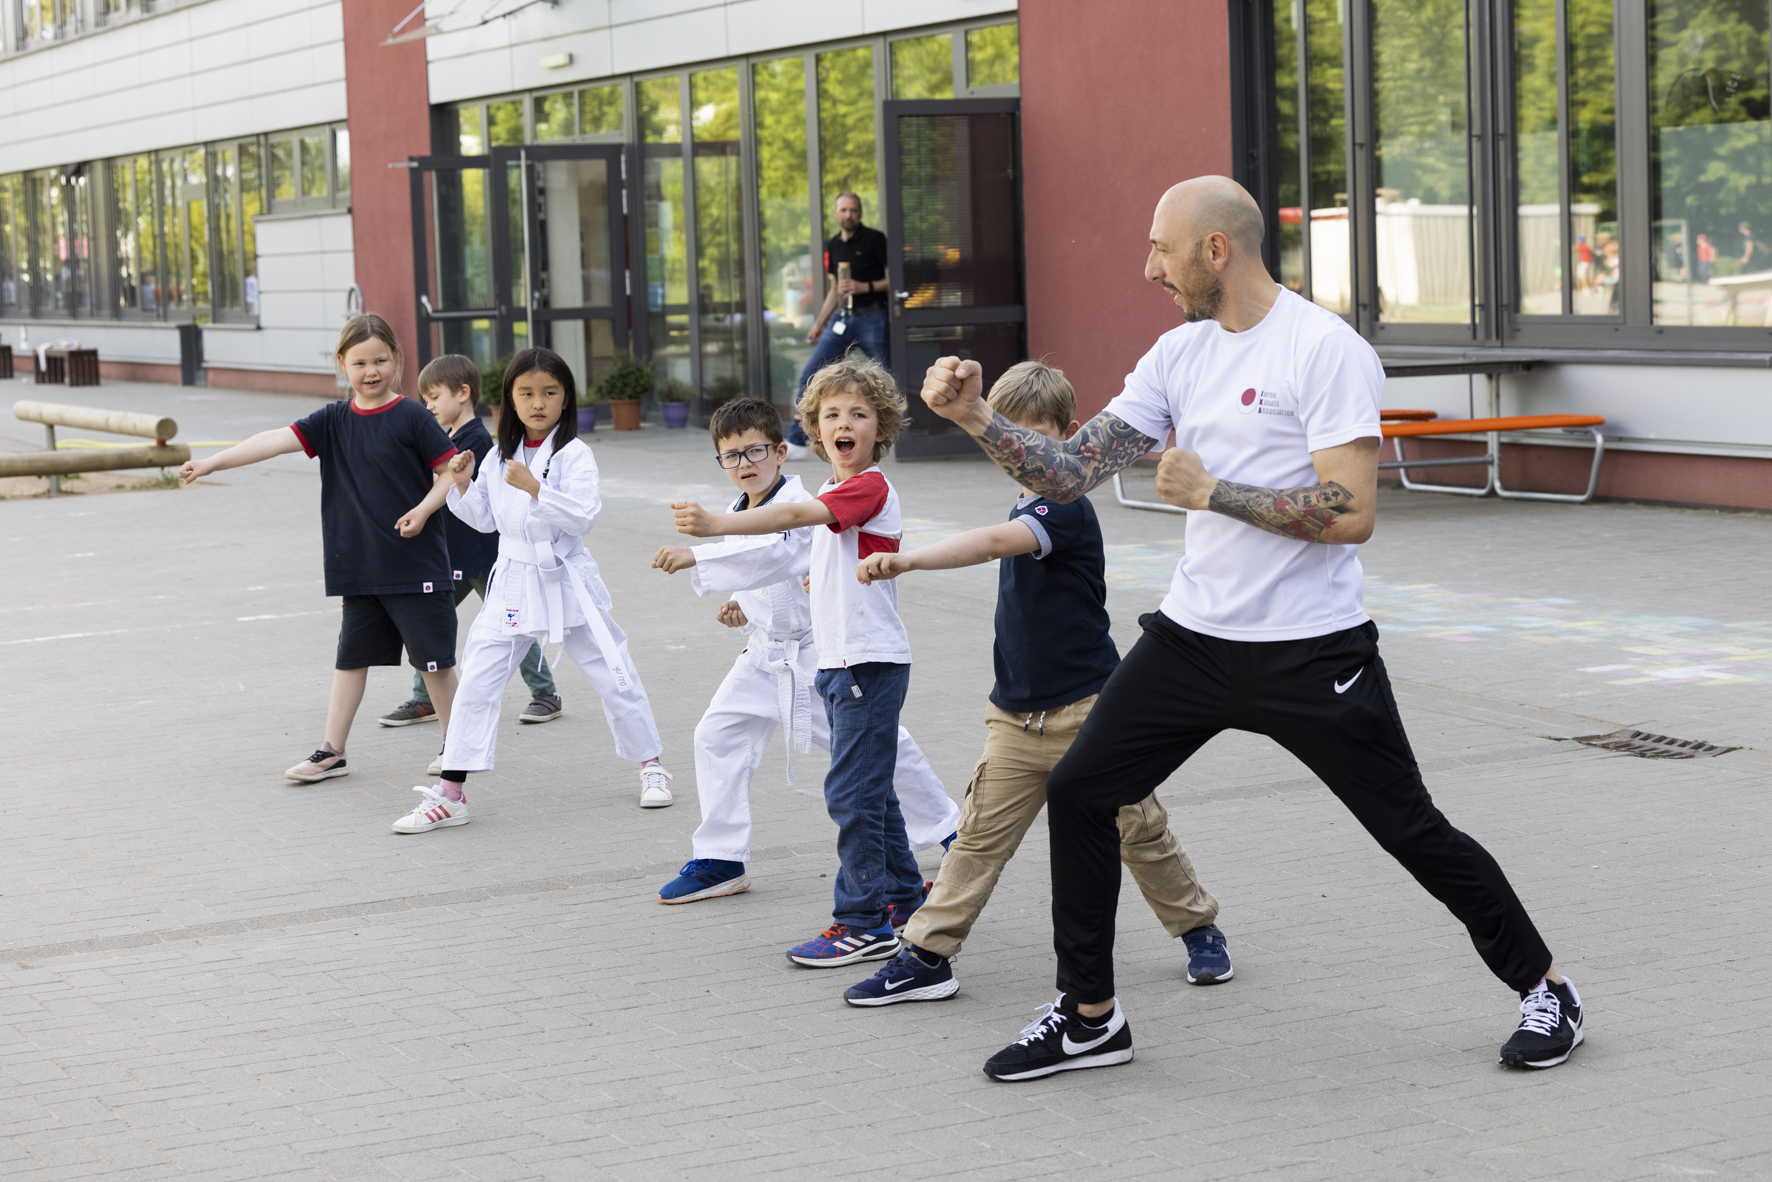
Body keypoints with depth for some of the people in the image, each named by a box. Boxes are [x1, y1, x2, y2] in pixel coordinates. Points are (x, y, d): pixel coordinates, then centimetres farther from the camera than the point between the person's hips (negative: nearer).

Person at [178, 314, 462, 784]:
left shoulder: (412, 418, -8)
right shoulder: (333, 421, 4)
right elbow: (276, 440, -5)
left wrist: (423, 510, -18)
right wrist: (210, 463, -13)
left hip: (415, 563, -5)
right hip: (360, 567, 5)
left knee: (433, 657, 2)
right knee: (352, 655, 11)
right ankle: (331, 752, 18)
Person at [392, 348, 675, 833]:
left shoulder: (574, 454, -10)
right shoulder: (501, 455, 7)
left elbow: (583, 516, -21)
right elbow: (485, 519, 13)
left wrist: (534, 487, -30)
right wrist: (462, 484, -3)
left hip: (566, 583, -4)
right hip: (513, 582, 4)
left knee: (613, 676, 6)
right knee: (477, 681, -3)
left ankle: (650, 765, 27)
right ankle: (450, 793, 0)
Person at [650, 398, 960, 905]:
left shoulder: (799, 504, -21)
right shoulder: (737, 514, 6)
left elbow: (774, 553, -42)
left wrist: (695, 558, -51)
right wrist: (743, 606, 0)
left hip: (818, 649, -7)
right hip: (767, 650, 7)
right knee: (717, 736, -5)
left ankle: (945, 827, 27)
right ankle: (720, 859, 3)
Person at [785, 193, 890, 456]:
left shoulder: (874, 239, -5)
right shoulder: (833, 246, 13)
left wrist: (865, 287, -18)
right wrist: (819, 324, 20)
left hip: (872, 318, -6)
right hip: (842, 319, 6)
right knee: (809, 375, -1)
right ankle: (795, 442, 2)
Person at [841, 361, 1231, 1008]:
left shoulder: (1066, 507, -18)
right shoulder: (1028, 509, 11)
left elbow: (995, 542, -36)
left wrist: (907, 561, -46)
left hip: (1087, 710, -7)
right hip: (1018, 715, 7)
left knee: (1138, 832, 6)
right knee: (979, 836, 1)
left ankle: (1200, 929, 25)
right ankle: (926, 955, 3)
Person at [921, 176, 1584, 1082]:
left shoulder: (1326, 351, -15)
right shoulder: (1179, 354, 6)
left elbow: (1350, 515, -23)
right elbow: (1070, 474, 4)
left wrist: (1211, 491, -20)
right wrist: (978, 418, -10)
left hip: (1310, 652, -6)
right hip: (1194, 634, 7)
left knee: (1411, 831, 1)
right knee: (1077, 793, 2)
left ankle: (1544, 990, 21)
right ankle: (1089, 1017, 15)